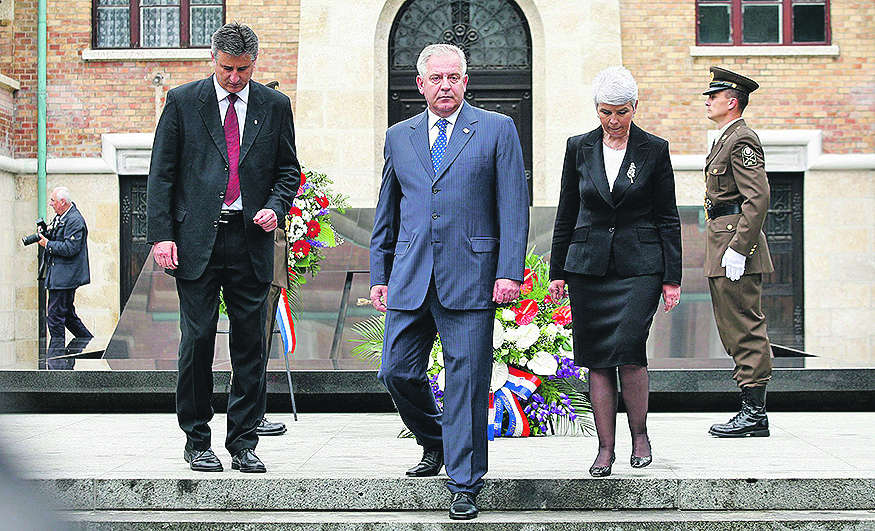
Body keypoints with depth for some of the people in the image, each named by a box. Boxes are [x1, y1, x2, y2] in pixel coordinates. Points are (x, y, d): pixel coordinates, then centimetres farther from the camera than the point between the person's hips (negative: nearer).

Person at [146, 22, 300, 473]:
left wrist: (276, 206, -4)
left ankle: (243, 443, 12)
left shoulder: (275, 106, 9)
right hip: (196, 240, -2)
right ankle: (197, 441, 11)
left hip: (251, 240, 2)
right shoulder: (183, 102, 4)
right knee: (197, 341, -2)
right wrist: (161, 234, -6)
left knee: (250, 345, 2)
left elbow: (288, 169, 15)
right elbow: (161, 173, 3)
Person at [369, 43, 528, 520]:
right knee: (397, 372, 3)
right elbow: (386, 212, 19)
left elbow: (514, 207, -1)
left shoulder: (497, 130, 4)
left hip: (470, 278, -4)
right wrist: (379, 274, 13)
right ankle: (435, 443, 31)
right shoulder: (398, 137, 14)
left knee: (467, 380, -3)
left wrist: (510, 271, -9)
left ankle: (464, 484, 8)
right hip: (410, 278, 4)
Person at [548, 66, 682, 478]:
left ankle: (640, 435, 8)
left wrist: (672, 278, -2)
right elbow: (566, 213, 11)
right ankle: (606, 448, 8)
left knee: (628, 350, -14)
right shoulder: (579, 148, 6)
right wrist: (557, 271, 8)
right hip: (588, 266, 3)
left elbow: (667, 218, 2)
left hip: (639, 266, -2)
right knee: (597, 360, 1)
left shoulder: (654, 150, 1)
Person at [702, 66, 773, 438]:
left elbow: (757, 198, -21)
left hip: (736, 243, -11)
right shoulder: (726, 139, 20)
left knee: (745, 327, -8)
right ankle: (751, 408, 15)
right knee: (733, 328, 11)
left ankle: (754, 412, -5)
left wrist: (737, 248, -24)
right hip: (722, 241, 11)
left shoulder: (742, 140, -12)